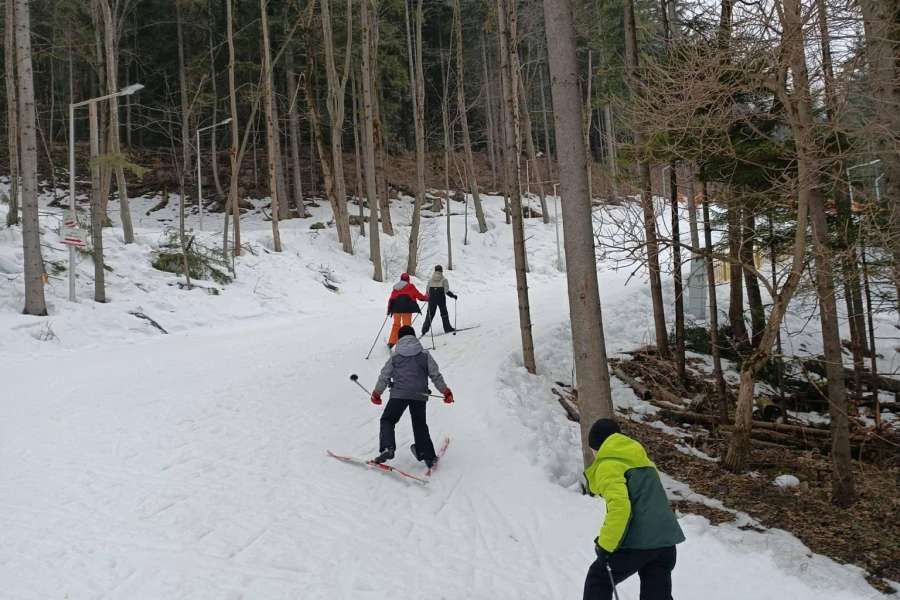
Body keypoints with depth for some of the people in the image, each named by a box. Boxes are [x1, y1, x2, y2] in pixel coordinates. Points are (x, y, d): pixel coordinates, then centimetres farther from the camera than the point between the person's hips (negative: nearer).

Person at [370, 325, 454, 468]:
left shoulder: (395, 357, 9)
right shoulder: (424, 355, 9)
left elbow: (384, 377, 11)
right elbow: (436, 375, 7)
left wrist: (376, 394, 24)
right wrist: (446, 391, 15)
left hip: (399, 394, -2)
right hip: (420, 395, 2)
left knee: (387, 420, 11)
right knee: (420, 425, 17)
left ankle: (387, 448, -12)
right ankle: (428, 457, 17)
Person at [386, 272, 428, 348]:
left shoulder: (395, 288, 16)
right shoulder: (410, 287, 4)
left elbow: (391, 299, 14)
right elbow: (418, 295, 8)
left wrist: (389, 309, 19)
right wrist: (426, 297, 25)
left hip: (396, 308, 4)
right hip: (406, 308, -4)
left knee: (396, 325, 16)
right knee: (406, 325, -1)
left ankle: (391, 342, 14)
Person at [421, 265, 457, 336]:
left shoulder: (430, 280, 4)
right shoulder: (444, 280, -6)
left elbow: (428, 290, 5)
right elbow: (446, 291, -11)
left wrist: (427, 298, 21)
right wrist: (453, 295, 1)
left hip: (432, 299, 3)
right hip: (441, 299, -3)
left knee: (430, 313, 9)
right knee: (444, 313, 10)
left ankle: (425, 329, 3)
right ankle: (447, 328, 10)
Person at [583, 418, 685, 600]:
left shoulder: (608, 465, -7)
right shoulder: (642, 460, 20)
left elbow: (619, 506, -21)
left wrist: (605, 545, -15)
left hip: (637, 541, -7)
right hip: (666, 539, 8)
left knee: (598, 579, 15)